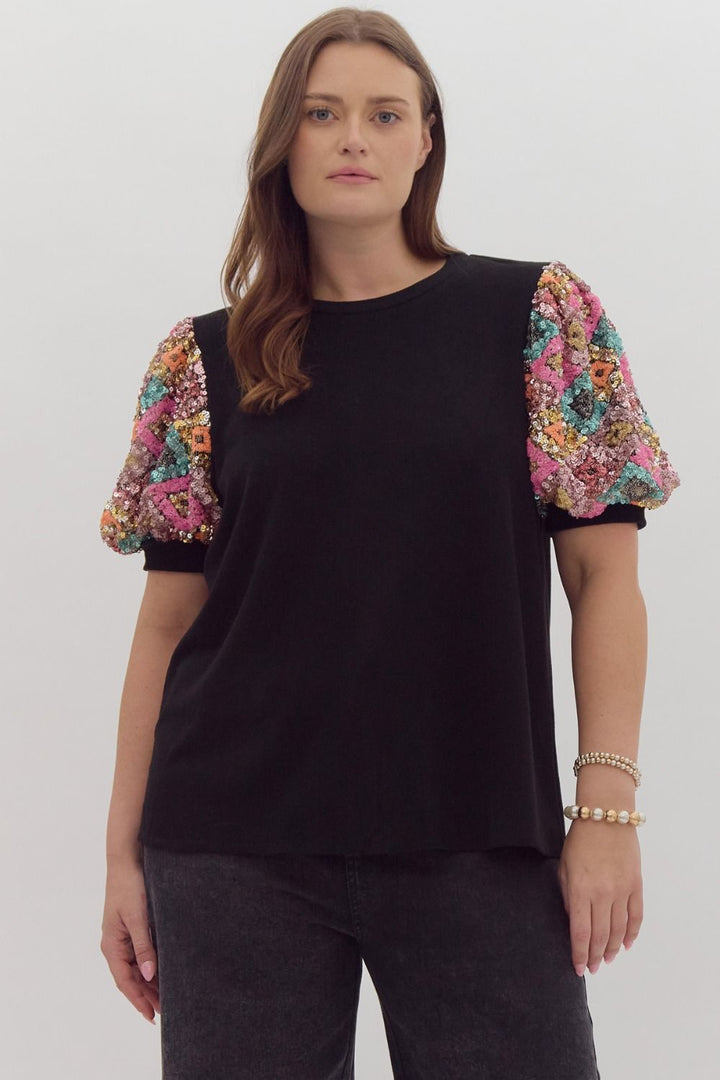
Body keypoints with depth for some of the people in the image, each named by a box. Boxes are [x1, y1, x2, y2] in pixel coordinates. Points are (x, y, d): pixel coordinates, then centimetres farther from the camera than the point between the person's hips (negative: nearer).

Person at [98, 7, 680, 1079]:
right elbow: (169, 621, 7)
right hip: (237, 850, 1)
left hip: (480, 842, 0)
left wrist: (607, 808, -5)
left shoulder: (538, 318, 4)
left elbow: (604, 575, 2)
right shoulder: (207, 362, 6)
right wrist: (123, 850, 5)